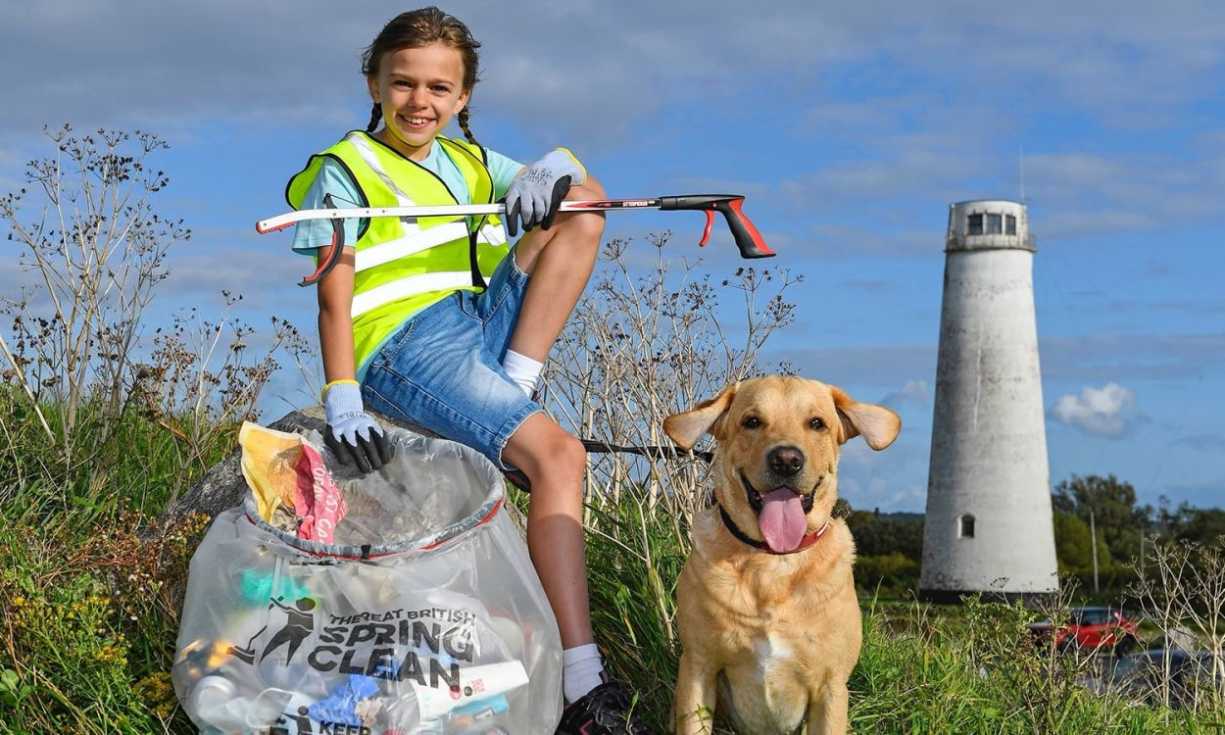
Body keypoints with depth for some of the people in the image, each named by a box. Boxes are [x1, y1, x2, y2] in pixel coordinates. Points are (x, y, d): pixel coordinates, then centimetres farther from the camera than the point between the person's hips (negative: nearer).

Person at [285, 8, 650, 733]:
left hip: (483, 326, 7)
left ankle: (515, 387, -15)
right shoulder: (347, 170, 3)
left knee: (582, 209, -1)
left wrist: (556, 170, -14)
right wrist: (342, 399, -21)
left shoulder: (469, 162, 19)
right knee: (557, 454, -27)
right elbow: (335, 293, -8)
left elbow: (591, 192, 11)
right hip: (404, 346, -7)